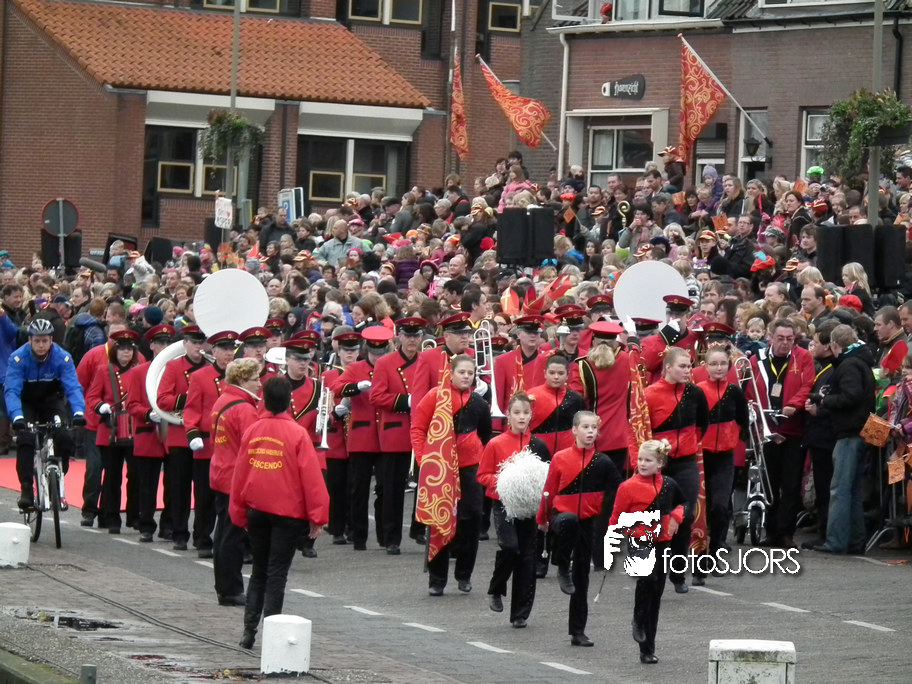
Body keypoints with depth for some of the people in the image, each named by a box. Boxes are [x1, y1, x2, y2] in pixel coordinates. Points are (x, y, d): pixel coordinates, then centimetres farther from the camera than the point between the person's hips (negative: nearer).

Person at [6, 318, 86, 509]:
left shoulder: (62, 358, -23)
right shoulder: (18, 358, -26)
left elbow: (73, 387, -29)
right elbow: (11, 390, -34)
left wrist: (78, 412, -47)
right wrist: (17, 416, -51)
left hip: (52, 400, 1)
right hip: (26, 402, -1)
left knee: (64, 438, -19)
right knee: (25, 439, -24)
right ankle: (26, 490, -16)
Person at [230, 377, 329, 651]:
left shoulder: (251, 432, 0)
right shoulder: (297, 434, -12)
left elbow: (240, 474, 7)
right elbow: (311, 476, -12)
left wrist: (239, 513, 16)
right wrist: (317, 516, -6)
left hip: (256, 511, 4)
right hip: (288, 513, -4)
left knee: (259, 571, 16)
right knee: (277, 574, 1)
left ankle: (249, 630, 13)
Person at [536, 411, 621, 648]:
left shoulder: (602, 462, 0)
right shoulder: (560, 459, -2)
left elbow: (617, 494, 3)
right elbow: (550, 490, 5)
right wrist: (542, 518, 9)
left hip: (587, 522, 2)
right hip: (562, 515, -2)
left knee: (581, 576, 6)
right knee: (569, 521, -40)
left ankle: (578, 630, 14)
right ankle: (562, 569, -18)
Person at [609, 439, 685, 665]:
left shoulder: (668, 485, 5)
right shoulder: (629, 487, -6)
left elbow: (682, 503, 24)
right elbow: (617, 518, -1)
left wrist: (676, 517, 4)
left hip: (662, 544, 4)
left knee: (655, 595, 7)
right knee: (648, 578, -32)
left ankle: (647, 649, 15)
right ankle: (639, 622, -8)